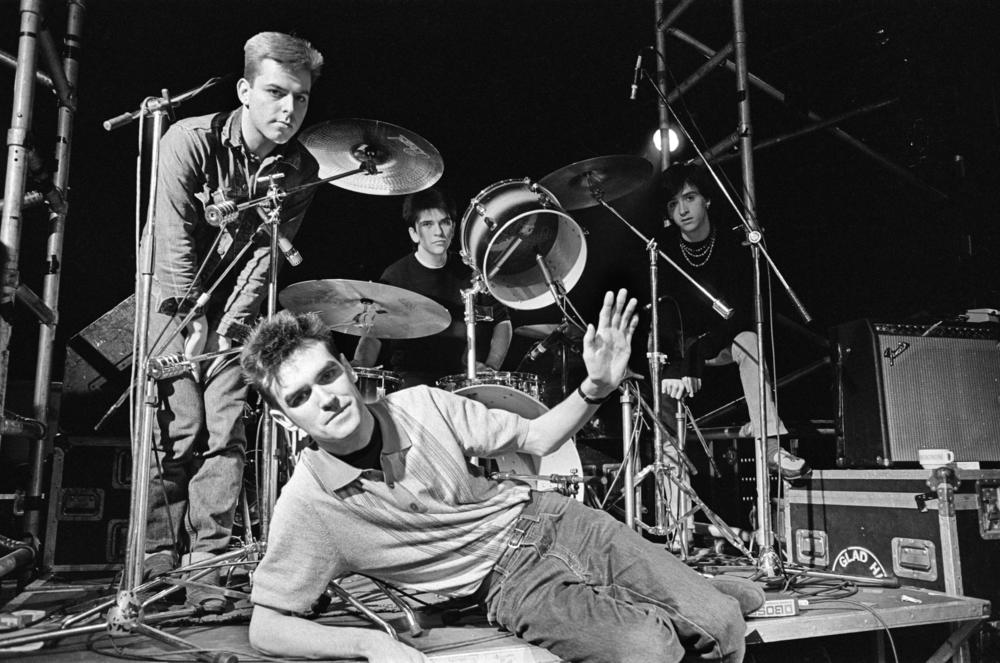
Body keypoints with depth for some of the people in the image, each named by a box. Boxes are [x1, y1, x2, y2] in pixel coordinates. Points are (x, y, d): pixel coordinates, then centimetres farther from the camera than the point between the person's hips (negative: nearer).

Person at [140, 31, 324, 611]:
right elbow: (176, 237, -17)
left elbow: (269, 251, -6)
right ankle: (158, 560, 2)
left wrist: (234, 321, -14)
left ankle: (206, 561, 0)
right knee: (179, 429, -10)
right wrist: (195, 318, -17)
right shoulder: (191, 140, -16)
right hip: (175, 297, -3)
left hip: (234, 307, 3)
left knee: (226, 429, -6)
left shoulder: (301, 171, -5)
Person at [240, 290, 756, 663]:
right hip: (508, 583, -2)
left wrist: (595, 389, -19)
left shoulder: (420, 405, -9)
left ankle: (703, 597, 25)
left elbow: (535, 440, 0)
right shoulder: (306, 504, -15)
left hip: (544, 517, 3)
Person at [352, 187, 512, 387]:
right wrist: (359, 367, -23)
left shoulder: (470, 272, 10)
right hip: (413, 376, -3)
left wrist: (491, 366, -2)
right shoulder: (397, 276, 0)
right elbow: (373, 334, -2)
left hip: (466, 374, 3)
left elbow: (502, 321, 15)